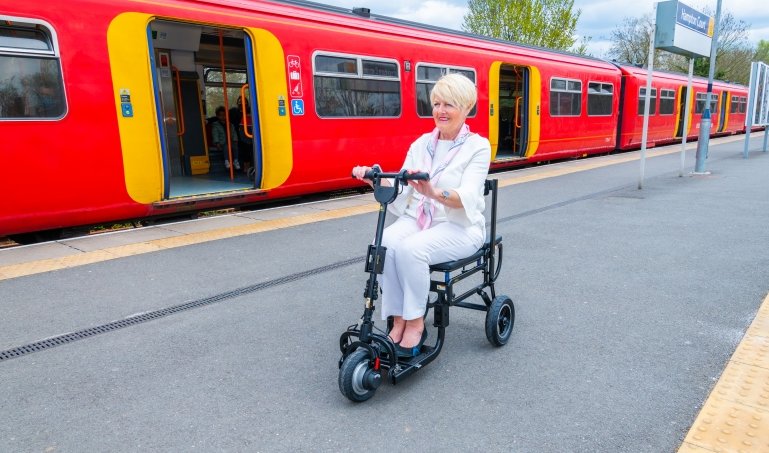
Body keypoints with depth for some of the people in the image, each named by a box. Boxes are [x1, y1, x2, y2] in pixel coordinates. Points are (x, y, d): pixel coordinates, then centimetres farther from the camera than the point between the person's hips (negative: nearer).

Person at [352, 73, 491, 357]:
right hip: (417, 218, 4)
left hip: (459, 226, -4)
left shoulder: (478, 146, -4)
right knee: (385, 244, -28)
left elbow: (467, 197, -19)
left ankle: (415, 323, -13)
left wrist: (434, 192, -39)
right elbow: (401, 191, 3)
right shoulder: (421, 143, 10)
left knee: (411, 248, -33)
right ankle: (398, 321, -15)